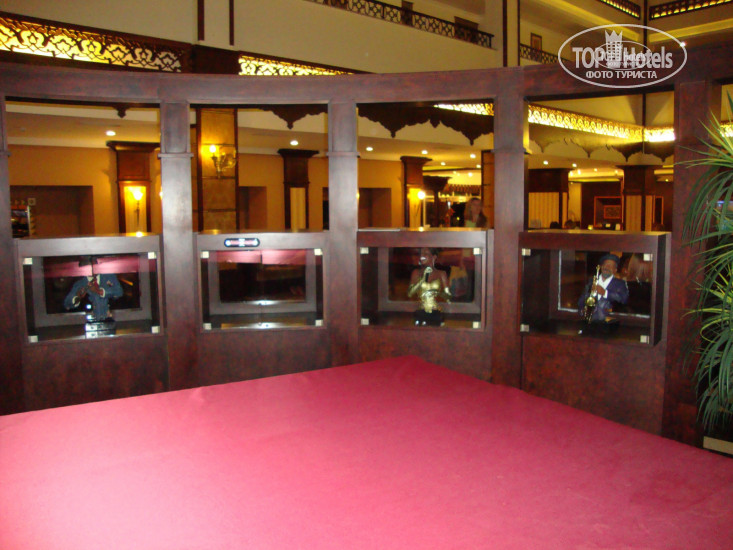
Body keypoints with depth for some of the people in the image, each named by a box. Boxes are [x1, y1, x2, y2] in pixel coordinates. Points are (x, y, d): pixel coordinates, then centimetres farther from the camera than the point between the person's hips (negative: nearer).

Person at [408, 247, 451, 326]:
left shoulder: (441, 273, 4)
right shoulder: (416, 272, 7)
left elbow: (448, 297, 4)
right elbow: (409, 294, -3)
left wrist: (437, 292, -16)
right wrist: (423, 279, -10)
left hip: (436, 314, 0)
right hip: (420, 314, 1)